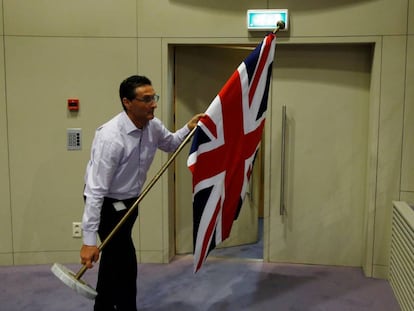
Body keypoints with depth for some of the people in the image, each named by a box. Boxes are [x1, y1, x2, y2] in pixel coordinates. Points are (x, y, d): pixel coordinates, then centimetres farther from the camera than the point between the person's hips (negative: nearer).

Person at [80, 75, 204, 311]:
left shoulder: (153, 126, -9)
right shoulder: (111, 137, -31)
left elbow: (170, 143, 16)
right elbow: (95, 190, -31)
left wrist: (188, 129, -6)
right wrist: (89, 240, -31)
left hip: (129, 201, 8)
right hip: (107, 204, -8)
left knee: (114, 257, 22)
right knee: (125, 263, -5)